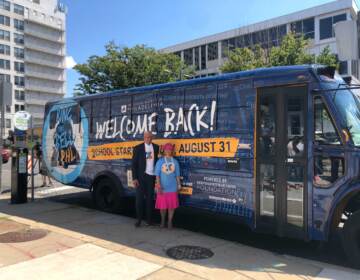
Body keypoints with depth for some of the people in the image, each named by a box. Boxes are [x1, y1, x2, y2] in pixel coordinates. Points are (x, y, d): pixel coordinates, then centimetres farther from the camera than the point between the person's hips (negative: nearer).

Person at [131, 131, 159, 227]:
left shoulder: (156, 147, 5)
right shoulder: (138, 148, -3)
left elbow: (157, 160, 8)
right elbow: (134, 164, -4)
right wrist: (134, 178, -10)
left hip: (151, 176, 2)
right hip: (141, 176, -2)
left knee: (150, 198, 9)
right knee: (139, 198, 2)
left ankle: (149, 219, 19)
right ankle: (139, 219, 14)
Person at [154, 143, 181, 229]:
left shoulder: (175, 162, 1)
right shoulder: (160, 161, -4)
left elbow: (177, 175, 6)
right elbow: (157, 175, -6)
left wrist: (179, 185, 6)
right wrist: (158, 185, -13)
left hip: (172, 187, 1)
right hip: (162, 187, -1)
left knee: (172, 205, 2)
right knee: (162, 205, 7)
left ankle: (170, 222, 16)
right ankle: (163, 221, 26)